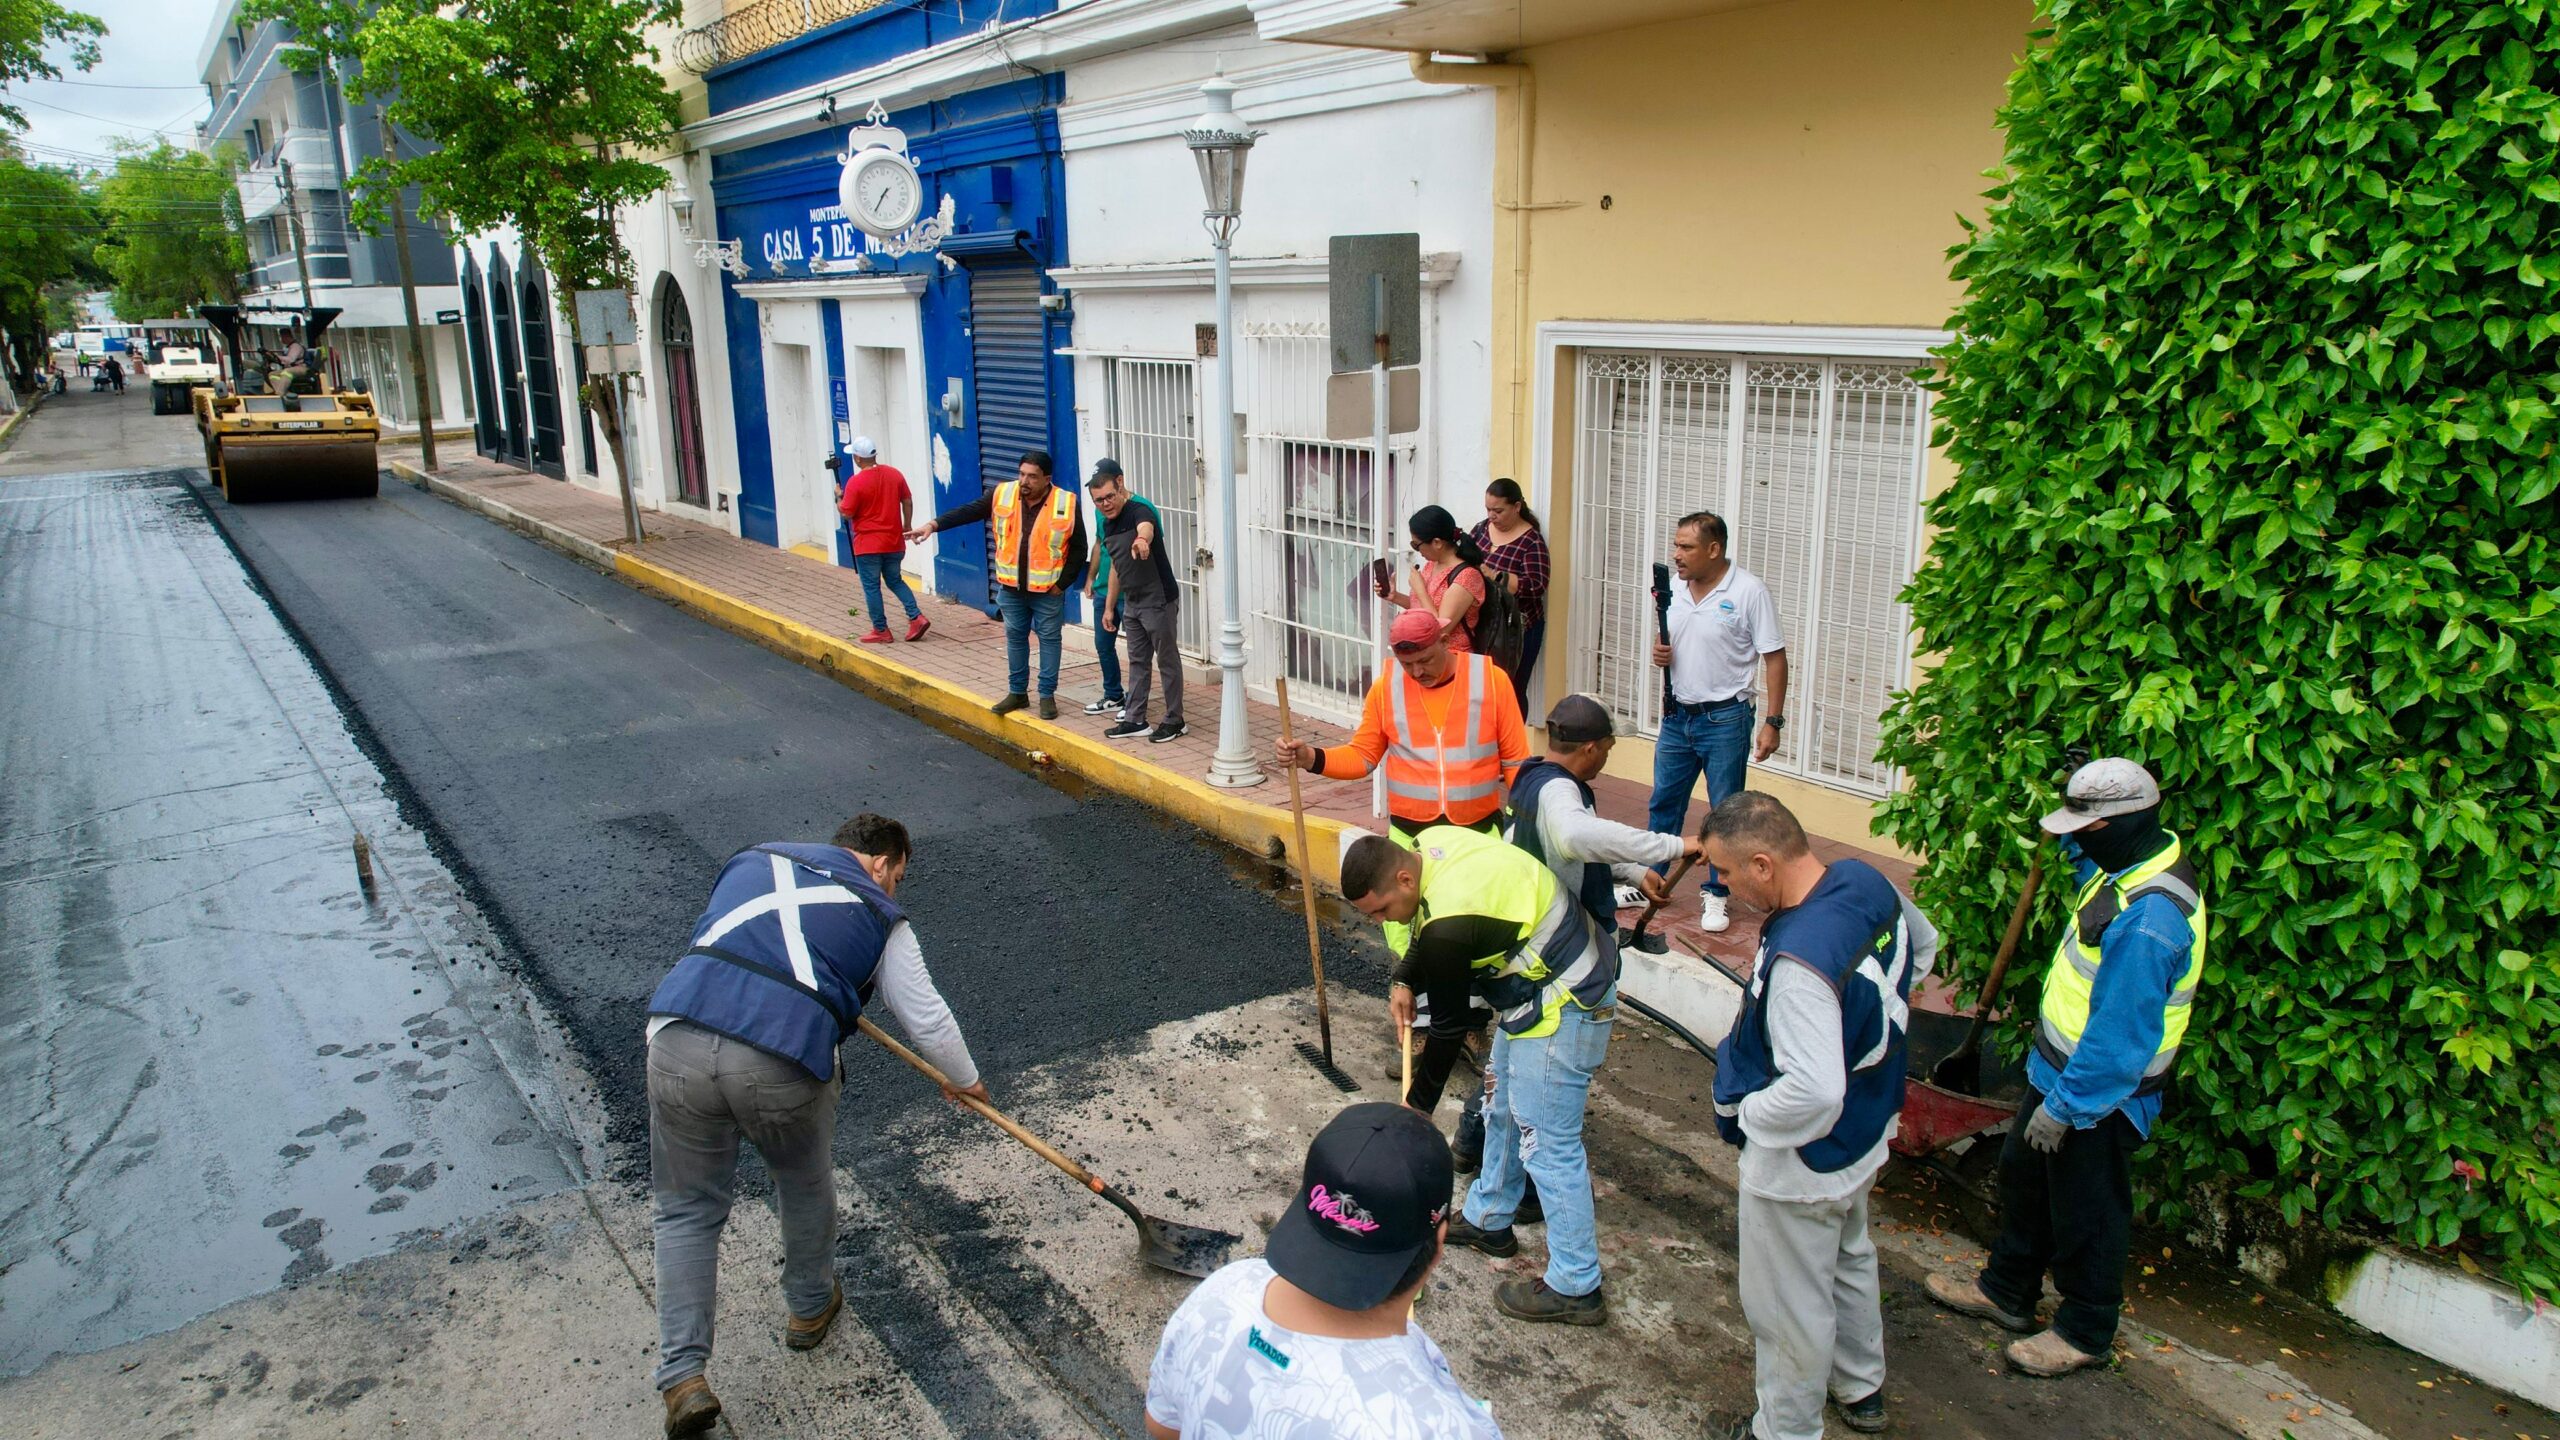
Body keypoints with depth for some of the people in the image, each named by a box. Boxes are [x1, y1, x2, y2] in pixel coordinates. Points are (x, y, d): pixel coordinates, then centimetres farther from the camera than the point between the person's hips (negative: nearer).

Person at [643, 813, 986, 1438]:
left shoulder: (754, 859, 25)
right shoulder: (880, 917, 14)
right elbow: (928, 1018, 18)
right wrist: (965, 1081, 38)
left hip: (679, 1040, 2)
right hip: (784, 1064, -2)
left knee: (688, 1210, 18)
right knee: (806, 1187, 27)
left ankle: (683, 1376, 12)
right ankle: (810, 1307, 46)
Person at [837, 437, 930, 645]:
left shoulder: (855, 482, -15)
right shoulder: (895, 474, 0)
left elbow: (846, 513, -10)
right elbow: (908, 501, 7)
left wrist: (838, 499, 9)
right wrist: (907, 526, 19)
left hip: (867, 544, -5)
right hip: (894, 542, 5)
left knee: (871, 587, 6)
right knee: (895, 581, 19)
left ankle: (881, 631, 9)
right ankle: (916, 617, 3)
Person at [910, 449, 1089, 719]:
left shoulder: (1067, 504, -12)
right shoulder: (1002, 495, -4)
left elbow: (1078, 549, -7)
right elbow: (968, 511, -6)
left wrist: (1063, 583, -10)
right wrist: (934, 524, -19)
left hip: (1047, 590, -3)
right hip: (1011, 588, 4)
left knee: (1049, 639, 6)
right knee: (1015, 637, 13)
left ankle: (1047, 695, 17)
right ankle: (1017, 692, 26)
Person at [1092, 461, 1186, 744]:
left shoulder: (1139, 511, -18)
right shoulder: (1108, 523, 8)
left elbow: (1146, 527, -45)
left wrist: (1142, 539, -69)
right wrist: (1109, 607, 19)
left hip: (1159, 601, -9)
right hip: (1131, 603, 9)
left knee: (1168, 660, 3)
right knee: (1137, 661, 14)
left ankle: (1174, 721, 13)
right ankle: (1135, 720, 22)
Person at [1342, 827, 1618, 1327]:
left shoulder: (1449, 922, -30)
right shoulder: (1431, 842, -5)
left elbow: (1449, 1020, -18)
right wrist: (1405, 980, -1)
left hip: (1562, 1009, -10)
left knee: (1547, 1144, -4)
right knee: (1501, 1107, 22)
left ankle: (1575, 1287, 7)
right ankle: (1488, 1219, 39)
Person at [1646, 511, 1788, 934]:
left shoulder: (1748, 592, -13)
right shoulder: (1676, 590, 5)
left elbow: (1774, 658, -11)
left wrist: (1772, 721, -14)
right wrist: (1660, 654, -6)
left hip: (1724, 719, -6)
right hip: (1677, 714, 6)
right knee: (1664, 803, 14)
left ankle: (1716, 894, 17)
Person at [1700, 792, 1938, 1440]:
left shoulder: (1800, 961, -39)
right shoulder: (1866, 881, -11)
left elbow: (1813, 1093, -40)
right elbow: (1922, 945, 11)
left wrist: (1748, 1114, -22)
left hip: (1804, 1162, -10)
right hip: (1867, 1131, 10)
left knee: (1789, 1306, 14)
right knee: (1848, 1259, 32)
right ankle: (1861, 1387, 55)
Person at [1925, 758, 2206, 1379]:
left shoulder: (2148, 920, -34)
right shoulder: (2145, 857, -3)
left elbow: (2119, 1033, -30)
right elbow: (2088, 860, 24)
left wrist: (2064, 1105, -21)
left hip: (2098, 1093, -10)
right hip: (2058, 1069, 10)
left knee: (2085, 1215, 11)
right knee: (2023, 1178, 25)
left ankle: (2085, 1333, 33)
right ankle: (2006, 1290, 44)